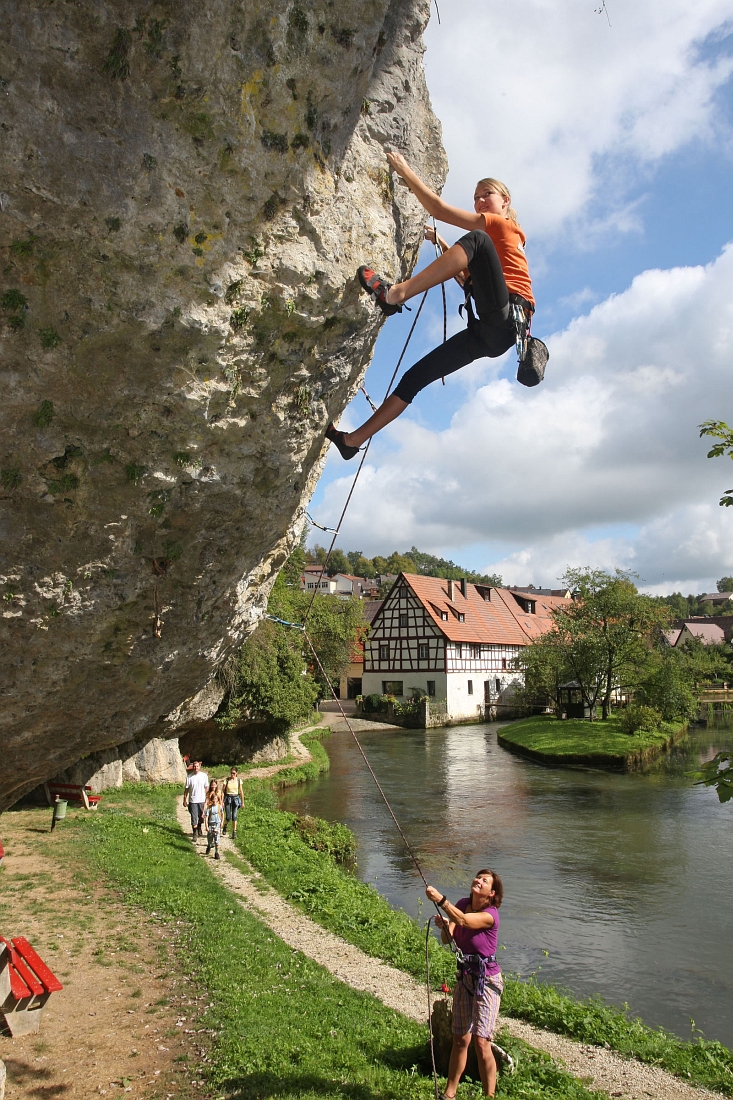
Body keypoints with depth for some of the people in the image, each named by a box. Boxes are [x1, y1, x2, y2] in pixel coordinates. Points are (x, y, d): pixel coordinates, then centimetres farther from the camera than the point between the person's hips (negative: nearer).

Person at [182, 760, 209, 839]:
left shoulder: (204, 775, -1)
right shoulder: (190, 776, -5)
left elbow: (206, 787, 5)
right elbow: (186, 789, 1)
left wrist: (207, 798, 2)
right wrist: (185, 800, 1)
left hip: (202, 800, 2)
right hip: (193, 800, -2)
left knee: (201, 816, 16)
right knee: (194, 818, -3)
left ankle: (199, 830, 39)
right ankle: (194, 833, 7)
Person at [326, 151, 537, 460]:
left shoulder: (504, 225, 9)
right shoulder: (492, 239, 35)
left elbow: (439, 209, -1)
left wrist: (406, 172, 2)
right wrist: (441, 244, 32)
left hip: (506, 316, -8)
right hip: (489, 333, 8)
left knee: (476, 239, -28)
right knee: (415, 376, 4)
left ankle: (394, 293, -38)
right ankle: (353, 440, 5)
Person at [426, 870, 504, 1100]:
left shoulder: (490, 914, -19)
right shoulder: (462, 904, 0)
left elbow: (463, 920, -37)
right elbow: (447, 939, -4)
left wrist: (440, 899, -45)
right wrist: (443, 927, -25)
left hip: (487, 979, -6)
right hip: (464, 977, 6)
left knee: (481, 1041, -10)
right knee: (460, 1040, 14)